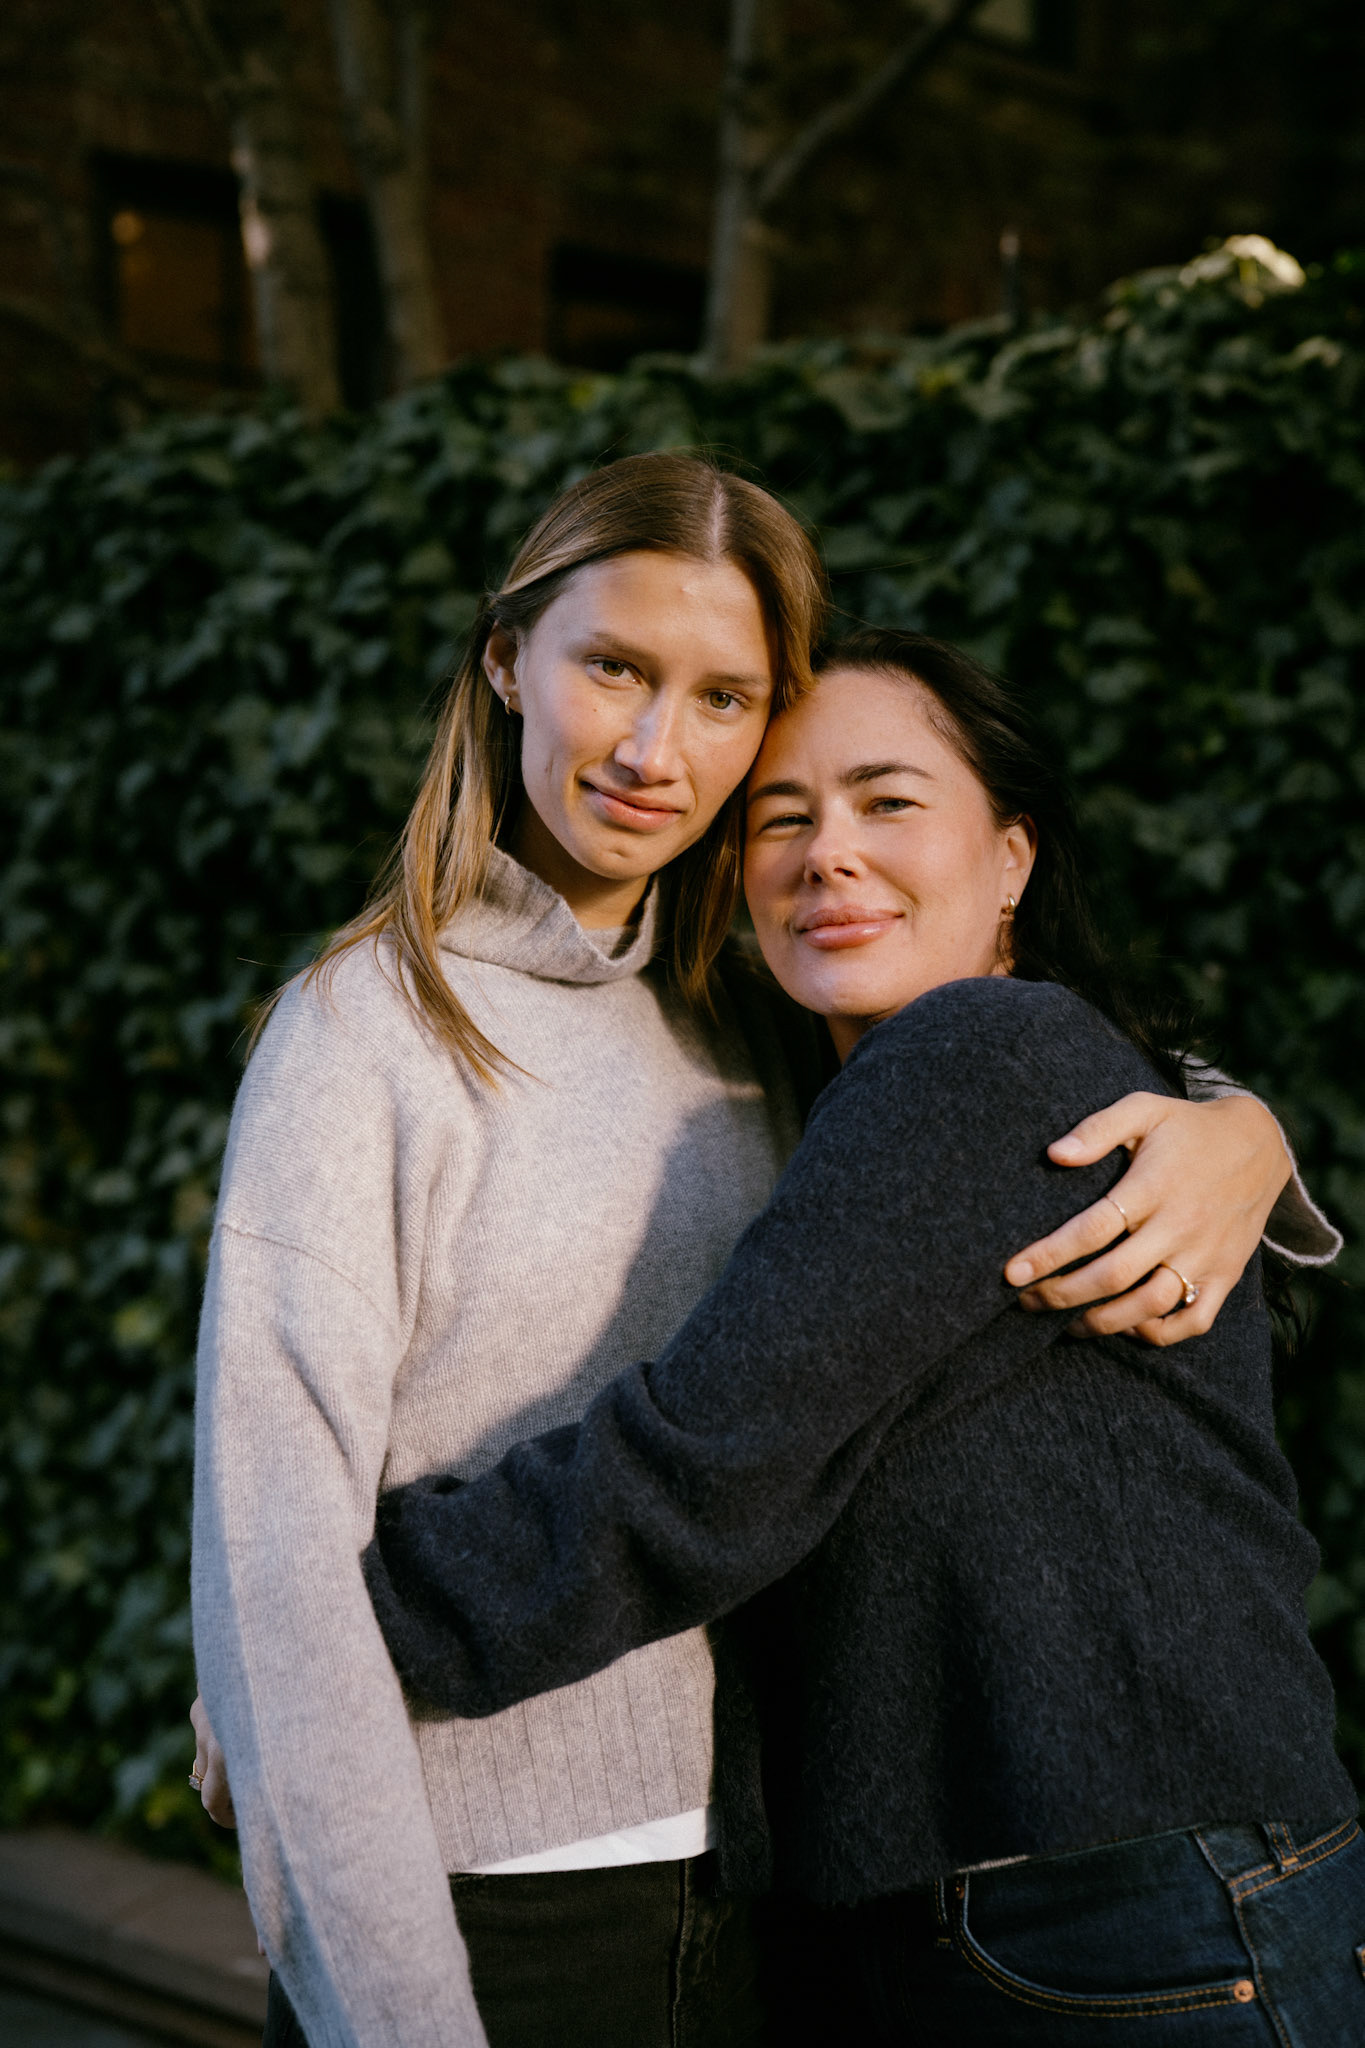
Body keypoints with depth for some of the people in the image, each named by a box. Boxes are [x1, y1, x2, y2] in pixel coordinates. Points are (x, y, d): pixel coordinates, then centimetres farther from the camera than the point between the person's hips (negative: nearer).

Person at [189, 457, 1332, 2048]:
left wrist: (1239, 1132, -11)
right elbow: (277, 1551, -16)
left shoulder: (760, 1035, 4)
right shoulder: (369, 1028, -11)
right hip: (469, 1908, -5)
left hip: (744, 1885, 5)